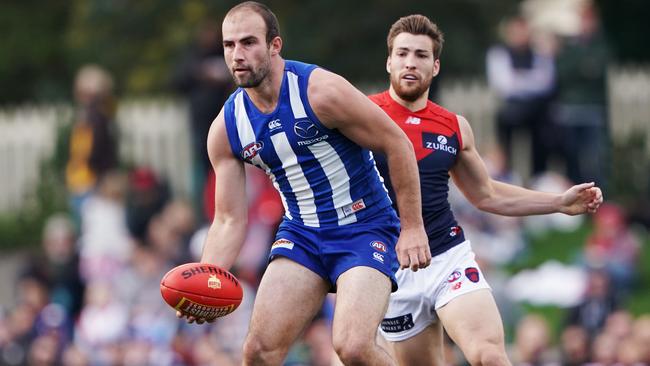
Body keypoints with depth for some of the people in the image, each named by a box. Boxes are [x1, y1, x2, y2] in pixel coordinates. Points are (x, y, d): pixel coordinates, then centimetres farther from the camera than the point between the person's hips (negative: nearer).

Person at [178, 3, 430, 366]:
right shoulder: (226, 130, -2)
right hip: (302, 235, 5)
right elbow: (229, 220, 2)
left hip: (365, 230, -5)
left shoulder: (322, 91, -18)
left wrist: (413, 227, -12)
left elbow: (398, 145, -11)